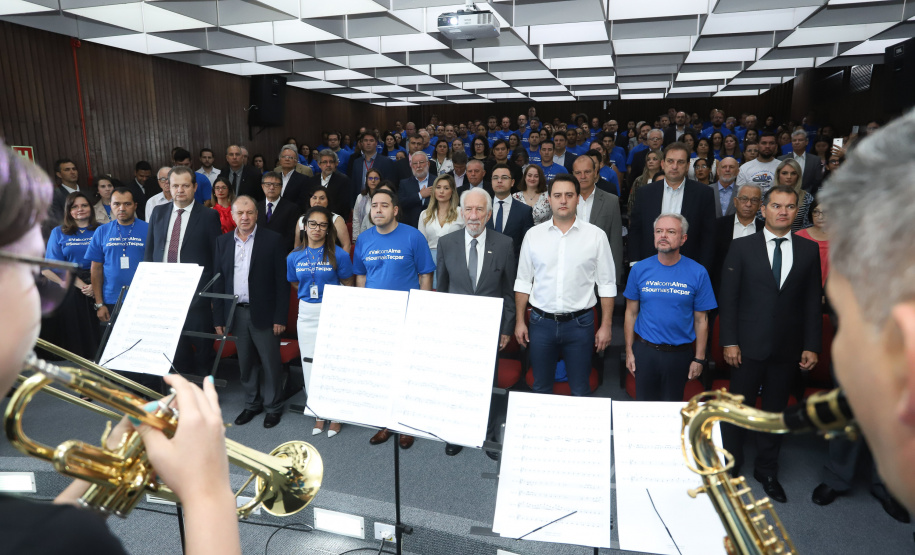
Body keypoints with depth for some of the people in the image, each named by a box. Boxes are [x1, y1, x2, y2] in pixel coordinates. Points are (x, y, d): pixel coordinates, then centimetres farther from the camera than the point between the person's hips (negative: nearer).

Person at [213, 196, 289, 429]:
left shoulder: (273, 239, -5)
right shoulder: (223, 241, 8)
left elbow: (281, 281, -7)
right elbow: (218, 282, 9)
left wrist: (280, 317, -10)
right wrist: (218, 317, 5)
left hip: (263, 313, -4)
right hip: (236, 313, 4)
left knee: (270, 362, 5)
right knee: (245, 362, 14)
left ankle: (273, 406, 22)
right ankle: (252, 404, 30)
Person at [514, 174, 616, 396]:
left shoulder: (596, 235, -1)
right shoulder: (533, 235, 3)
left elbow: (607, 284, 1)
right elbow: (523, 281, 7)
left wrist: (606, 326, -3)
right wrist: (519, 321, 4)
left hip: (580, 322, -1)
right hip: (541, 322, 2)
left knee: (580, 390, 10)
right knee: (540, 388, 14)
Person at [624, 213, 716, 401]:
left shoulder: (698, 273, -6)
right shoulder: (640, 269, -3)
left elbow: (701, 320, -3)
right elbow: (631, 313, 2)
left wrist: (699, 358, -3)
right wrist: (629, 351, 1)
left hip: (680, 353, -1)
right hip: (644, 350, 1)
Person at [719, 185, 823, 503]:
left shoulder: (809, 250, 4)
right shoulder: (742, 247, -3)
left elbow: (813, 302, 4)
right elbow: (728, 298, -5)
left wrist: (812, 346, -1)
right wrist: (729, 341, -10)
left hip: (788, 348, 2)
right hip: (749, 345, -2)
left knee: (775, 410, 15)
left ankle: (767, 470, 32)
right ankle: (730, 467, 26)